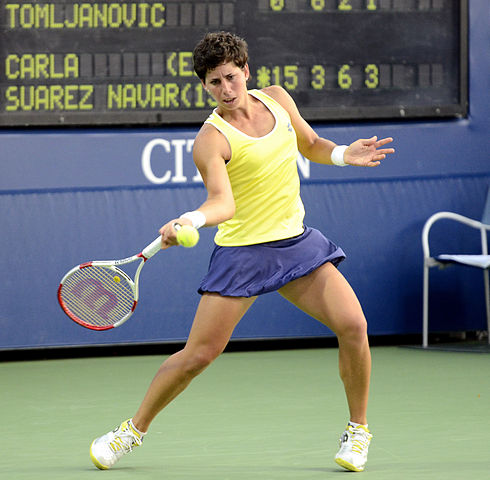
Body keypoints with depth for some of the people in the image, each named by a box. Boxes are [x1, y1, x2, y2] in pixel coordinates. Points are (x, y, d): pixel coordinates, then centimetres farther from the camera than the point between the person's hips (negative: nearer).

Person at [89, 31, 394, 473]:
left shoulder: (277, 100, 4)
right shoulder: (211, 139, -14)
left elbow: (311, 144, 22)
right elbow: (223, 202, -29)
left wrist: (344, 154, 2)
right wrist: (187, 222, -49)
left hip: (296, 242, 4)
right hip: (241, 252, -4)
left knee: (352, 325, -13)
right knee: (200, 353, -7)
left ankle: (358, 430, 7)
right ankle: (133, 430, 13)